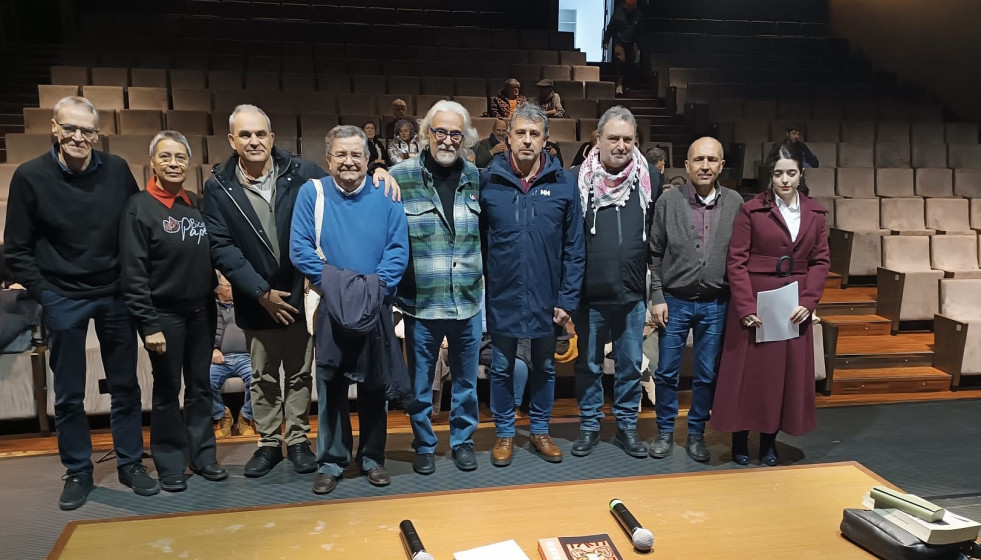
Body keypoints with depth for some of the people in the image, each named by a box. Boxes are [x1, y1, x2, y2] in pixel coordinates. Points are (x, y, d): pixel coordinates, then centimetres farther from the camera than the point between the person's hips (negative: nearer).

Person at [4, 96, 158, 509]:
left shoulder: (117, 170, -2)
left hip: (115, 297, 2)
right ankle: (78, 473, 23)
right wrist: (45, 294, -8)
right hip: (63, 301, -1)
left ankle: (130, 463, 24)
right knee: (68, 395, 8)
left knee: (125, 386, 10)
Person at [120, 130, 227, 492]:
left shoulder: (196, 205, 7)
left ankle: (203, 456, 23)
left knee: (201, 387, 11)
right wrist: (149, 324, -17)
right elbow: (134, 274, -13)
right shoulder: (140, 207, -9)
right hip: (165, 315, -5)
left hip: (201, 312, 5)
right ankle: (170, 464, 19)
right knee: (168, 391, 6)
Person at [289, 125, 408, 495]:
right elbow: (300, 248, -6)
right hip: (330, 307, -1)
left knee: (374, 385, 10)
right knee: (330, 387, 6)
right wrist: (330, 283, -15)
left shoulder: (385, 194, 1)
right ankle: (331, 460, 20)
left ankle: (372, 457, 24)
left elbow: (399, 248, -3)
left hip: (377, 308, 1)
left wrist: (377, 284, -16)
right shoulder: (312, 193, -1)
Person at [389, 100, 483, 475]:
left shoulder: (476, 178, 5)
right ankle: (424, 446, 32)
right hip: (420, 302, -2)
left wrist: (481, 270, 11)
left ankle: (463, 440, 35)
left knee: (466, 380, 16)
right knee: (420, 382, 12)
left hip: (468, 302, 3)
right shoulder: (401, 177, -6)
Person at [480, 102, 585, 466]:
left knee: (544, 368, 16)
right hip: (502, 298, -1)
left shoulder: (564, 183, -3)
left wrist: (568, 299, -5)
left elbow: (574, 248, -2)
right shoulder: (487, 180, -4)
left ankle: (540, 430, 34)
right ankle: (505, 433, 30)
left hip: (546, 298, 1)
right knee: (501, 369, 12)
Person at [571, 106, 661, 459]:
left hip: (633, 295, 1)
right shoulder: (577, 178, -4)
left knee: (631, 365, 11)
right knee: (589, 364, 12)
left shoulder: (649, 178, 2)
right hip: (589, 295, -1)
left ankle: (627, 426, 27)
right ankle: (589, 426, 27)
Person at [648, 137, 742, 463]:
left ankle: (696, 434, 26)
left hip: (715, 305, 1)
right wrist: (657, 297, -5)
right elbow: (655, 254, 0)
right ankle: (665, 432, 24)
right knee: (667, 372, 7)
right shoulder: (668, 201, -3)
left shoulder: (735, 203, -1)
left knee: (707, 375, 10)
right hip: (674, 301, -1)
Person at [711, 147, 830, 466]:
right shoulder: (751, 211, -5)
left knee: (788, 372, 7)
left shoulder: (815, 214, 7)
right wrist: (746, 307, -16)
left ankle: (770, 440, 21)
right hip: (755, 304, -3)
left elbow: (821, 260, 6)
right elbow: (736, 262, -8)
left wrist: (808, 302, -7)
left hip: (795, 307, 4)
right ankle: (740, 440, 16)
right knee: (749, 372, 3)